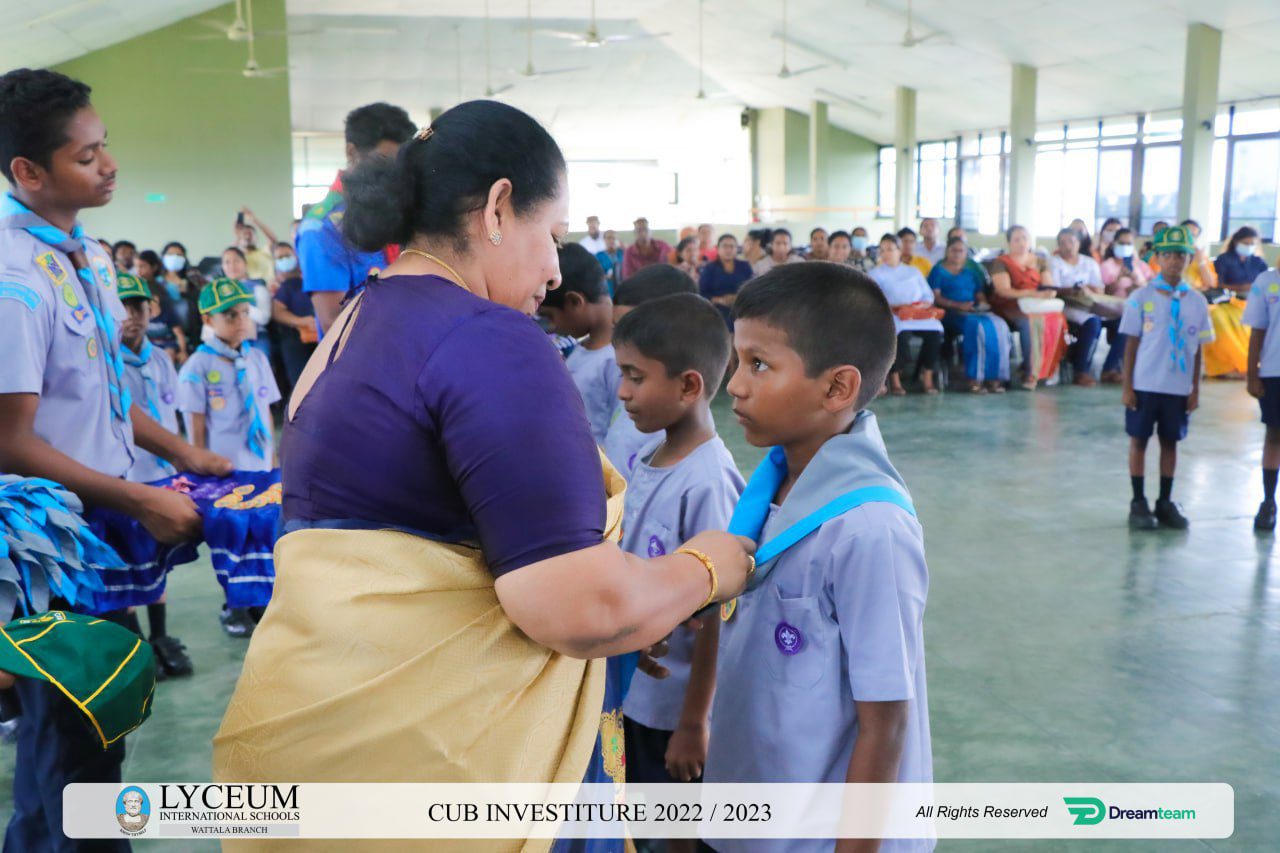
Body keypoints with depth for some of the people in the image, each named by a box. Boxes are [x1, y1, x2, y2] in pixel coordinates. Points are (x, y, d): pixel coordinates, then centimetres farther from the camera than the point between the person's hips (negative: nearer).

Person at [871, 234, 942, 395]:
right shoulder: (876, 273, 14)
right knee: (902, 333, -38)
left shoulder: (913, 271, 24)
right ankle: (894, 378, -26)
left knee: (935, 330, -29)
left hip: (919, 315, 3)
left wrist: (923, 306, -6)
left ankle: (927, 376, -18)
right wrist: (894, 307, -16)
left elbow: (928, 296, 17)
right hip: (892, 315, -3)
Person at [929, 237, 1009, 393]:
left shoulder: (971, 272, 28)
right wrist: (958, 305, -15)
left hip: (975, 311, 5)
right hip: (951, 313, -5)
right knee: (977, 326, -36)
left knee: (999, 326, -26)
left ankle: (994, 377, -29)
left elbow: (980, 295, 22)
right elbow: (935, 298, -2)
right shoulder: (938, 271, 12)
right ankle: (975, 378, -36)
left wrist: (982, 304, -3)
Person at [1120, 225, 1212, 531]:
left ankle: (1165, 502, 21)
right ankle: (1138, 503, 14)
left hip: (1179, 387, 2)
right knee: (1139, 440, 4)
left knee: (1170, 442, 10)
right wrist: (1127, 386, -6)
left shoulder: (1197, 301, 3)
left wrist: (1195, 389, 4)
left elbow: (1197, 349, 6)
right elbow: (1131, 343, -3)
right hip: (1145, 384, -2)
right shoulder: (1141, 297, -4)